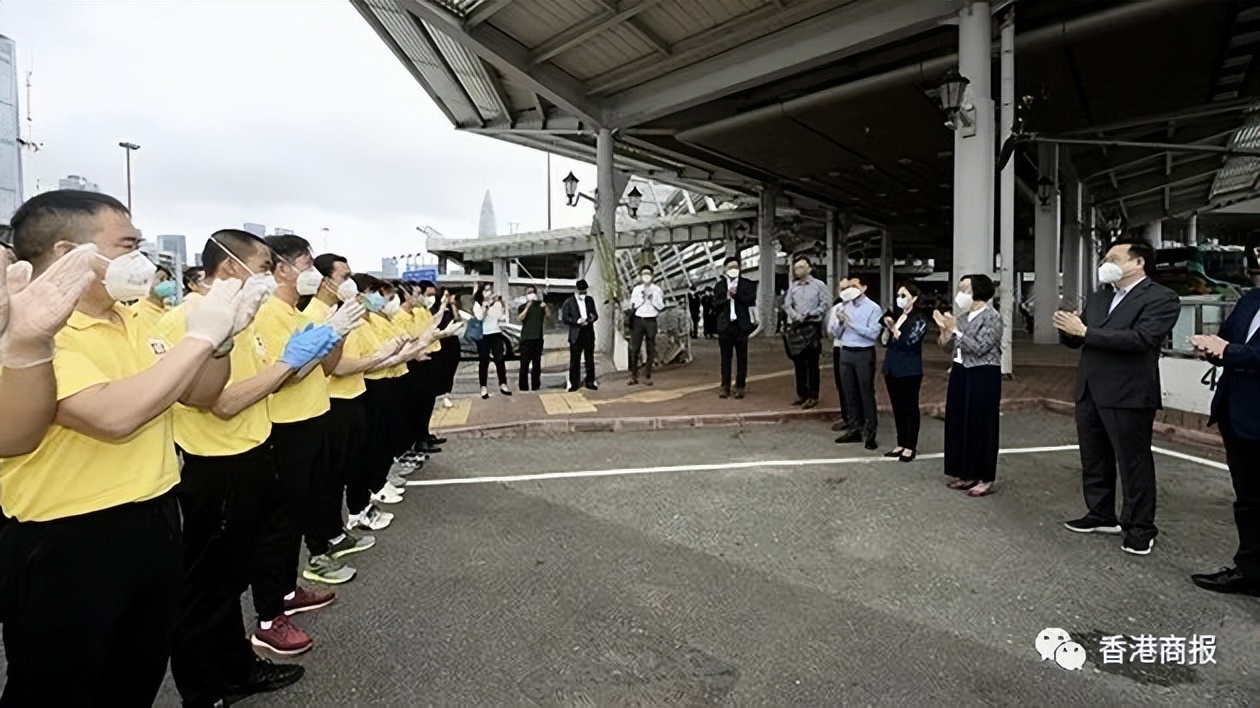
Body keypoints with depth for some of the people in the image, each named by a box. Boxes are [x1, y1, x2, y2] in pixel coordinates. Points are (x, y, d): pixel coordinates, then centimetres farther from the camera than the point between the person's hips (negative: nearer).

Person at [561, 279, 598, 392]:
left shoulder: (590, 300, 11)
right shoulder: (569, 302, -3)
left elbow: (595, 314, 15)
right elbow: (564, 318, -8)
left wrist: (593, 317, -9)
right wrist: (577, 321, -20)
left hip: (589, 333, 4)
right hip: (576, 334, -4)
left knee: (590, 359, 8)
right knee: (575, 360, 0)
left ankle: (590, 382, 16)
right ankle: (573, 384, 6)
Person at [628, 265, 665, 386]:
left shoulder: (657, 289, 2)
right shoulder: (636, 289, 5)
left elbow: (661, 306, -4)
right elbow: (632, 306, 1)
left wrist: (652, 298, -13)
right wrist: (642, 298, -10)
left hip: (651, 321, 0)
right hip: (638, 320, 1)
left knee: (651, 349, 2)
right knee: (634, 348, 0)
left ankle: (648, 377, 9)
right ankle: (634, 376, 6)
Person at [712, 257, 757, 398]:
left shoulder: (747, 283, 4)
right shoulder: (719, 285, 7)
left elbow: (752, 301, -7)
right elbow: (715, 304, 1)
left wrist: (737, 294, -15)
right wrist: (726, 298, -14)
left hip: (741, 324, -1)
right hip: (725, 325, 1)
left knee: (741, 358, 3)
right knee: (725, 358, 5)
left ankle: (740, 386, 9)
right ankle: (725, 387, 10)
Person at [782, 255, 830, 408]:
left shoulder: (819, 285, -1)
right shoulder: (793, 286, 9)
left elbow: (825, 304, -6)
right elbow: (787, 305, 6)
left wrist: (809, 314, -16)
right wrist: (796, 316, -11)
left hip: (812, 327, -4)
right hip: (796, 327, 4)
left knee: (812, 363, -1)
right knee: (798, 362, 10)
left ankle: (812, 396, 6)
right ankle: (801, 394, 20)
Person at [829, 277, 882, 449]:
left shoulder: (873, 308, -7)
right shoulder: (844, 307, 7)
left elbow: (873, 333, -19)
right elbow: (836, 333, 9)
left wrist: (851, 323, -20)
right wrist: (840, 322, -10)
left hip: (864, 353, -5)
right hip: (845, 352, 6)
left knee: (866, 393, -1)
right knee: (849, 392, 12)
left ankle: (870, 432, 6)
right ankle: (854, 428, 23)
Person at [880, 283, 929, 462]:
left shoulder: (919, 319, -7)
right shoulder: (895, 315, 10)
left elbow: (908, 342, -18)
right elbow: (885, 342, 11)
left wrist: (894, 328, -25)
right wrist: (887, 329, -7)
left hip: (909, 371, -6)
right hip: (892, 368, 6)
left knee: (910, 408, 2)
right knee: (897, 408, 12)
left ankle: (910, 446, 9)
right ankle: (901, 444, 21)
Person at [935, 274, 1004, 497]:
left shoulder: (992, 317, -11)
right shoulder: (963, 316, 10)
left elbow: (979, 348, -20)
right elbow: (947, 345, 11)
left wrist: (955, 330, -19)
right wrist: (945, 329, -6)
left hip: (983, 376, -8)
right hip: (960, 373, 8)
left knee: (981, 426, -2)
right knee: (960, 423, 10)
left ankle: (985, 479, 7)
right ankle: (966, 474, 20)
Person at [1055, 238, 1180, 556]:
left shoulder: (1161, 299, -8)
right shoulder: (1098, 298, 14)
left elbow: (1140, 338, -23)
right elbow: (1077, 340, 14)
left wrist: (1086, 331, -22)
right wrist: (1068, 330, -9)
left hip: (1127, 394, -7)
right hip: (1089, 391, 7)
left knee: (1134, 462, 4)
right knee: (1093, 459, 16)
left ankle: (1140, 527, 17)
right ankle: (1101, 515, 30)